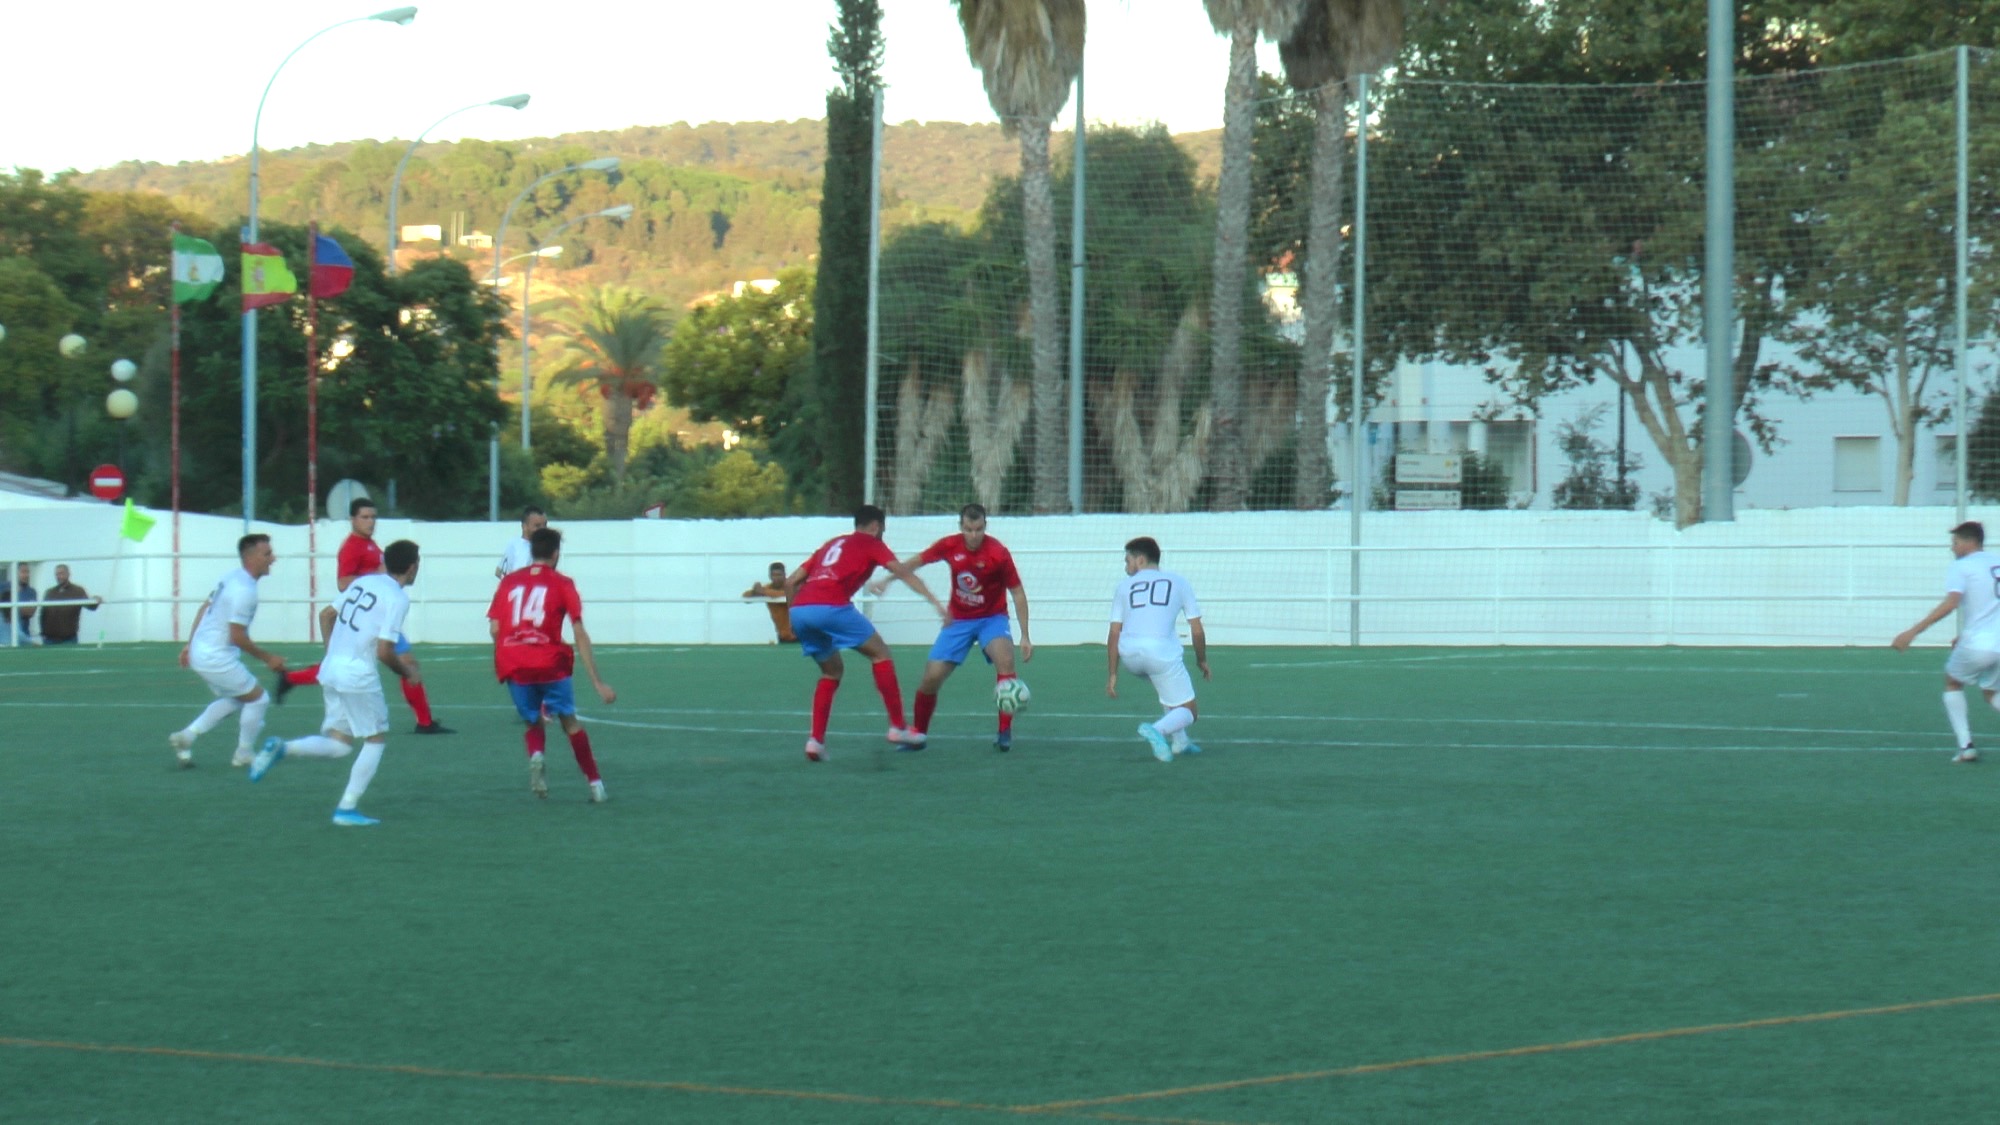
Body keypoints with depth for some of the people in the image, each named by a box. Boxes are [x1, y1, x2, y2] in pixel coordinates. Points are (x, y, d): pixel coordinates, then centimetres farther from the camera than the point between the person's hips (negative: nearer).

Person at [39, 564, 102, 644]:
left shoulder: (78, 591, 1)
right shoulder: (49, 593, 12)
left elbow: (90, 605, -11)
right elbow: (43, 614, 12)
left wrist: (96, 602, -34)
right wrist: (43, 632, 4)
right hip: (50, 638, 3)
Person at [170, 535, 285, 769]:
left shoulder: (232, 578, 8)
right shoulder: (245, 590, -22)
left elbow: (204, 608, 16)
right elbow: (237, 637, -22)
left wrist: (189, 644, 22)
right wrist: (268, 658, -12)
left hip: (201, 651, 9)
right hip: (217, 658, -9)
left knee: (232, 700, 25)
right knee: (258, 699, 5)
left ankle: (186, 736, 19)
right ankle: (243, 754, 15)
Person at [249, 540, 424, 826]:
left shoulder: (363, 582, 10)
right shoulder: (397, 599, -13)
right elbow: (384, 652, -17)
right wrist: (405, 671, 1)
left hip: (331, 670, 7)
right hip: (359, 677, -7)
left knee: (339, 743, 14)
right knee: (376, 738, 10)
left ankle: (281, 748, -7)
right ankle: (347, 808, 6)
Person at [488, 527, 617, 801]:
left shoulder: (509, 582, 11)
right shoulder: (562, 584, 3)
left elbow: (494, 629, 4)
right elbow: (580, 634, -2)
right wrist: (597, 681, -3)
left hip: (513, 665, 2)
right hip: (551, 663, -2)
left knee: (533, 721, 19)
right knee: (569, 720, 15)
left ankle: (535, 755, -14)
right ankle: (595, 783, 9)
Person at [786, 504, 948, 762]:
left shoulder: (831, 544, 32)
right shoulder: (871, 544, 15)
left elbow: (790, 582, 29)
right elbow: (902, 572, -1)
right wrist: (934, 601, -7)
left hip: (799, 609, 6)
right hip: (831, 606, -6)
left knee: (832, 671, 23)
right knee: (880, 654, 8)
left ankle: (816, 740, 10)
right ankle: (898, 728, 4)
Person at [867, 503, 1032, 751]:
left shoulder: (998, 553, -19)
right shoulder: (950, 546, -11)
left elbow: (1018, 593, -11)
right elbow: (918, 560, 7)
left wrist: (1025, 636, -13)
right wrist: (886, 579, 3)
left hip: (991, 618, -3)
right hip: (959, 620, 3)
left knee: (1005, 660, -32)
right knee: (931, 677, -6)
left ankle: (1005, 732, -24)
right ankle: (917, 733, 18)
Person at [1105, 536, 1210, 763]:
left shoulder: (1125, 586, 17)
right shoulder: (1178, 582, 15)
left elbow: (1114, 634, 12)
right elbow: (1196, 631, 12)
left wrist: (1113, 674, 17)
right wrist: (1202, 661, 28)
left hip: (1129, 655, 3)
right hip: (1162, 650, -3)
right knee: (1187, 712, 7)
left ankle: (1179, 741, 27)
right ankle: (1157, 729, -25)